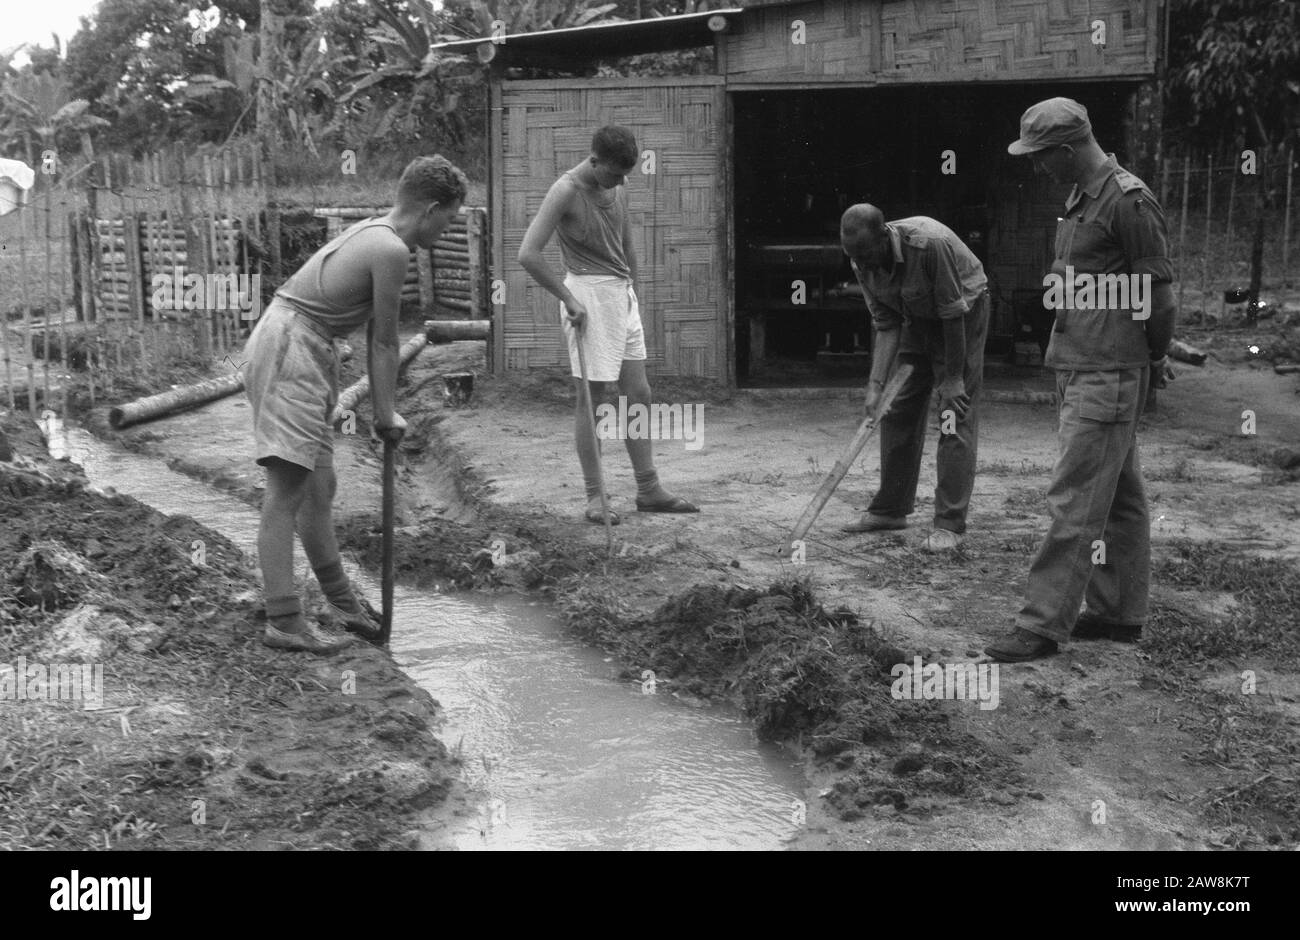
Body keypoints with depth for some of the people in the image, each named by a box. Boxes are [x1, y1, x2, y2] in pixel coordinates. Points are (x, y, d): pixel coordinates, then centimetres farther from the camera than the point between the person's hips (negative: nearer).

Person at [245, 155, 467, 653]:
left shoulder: (372, 232, 16)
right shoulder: (390, 251, -15)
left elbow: (374, 333, 19)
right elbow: (384, 342, -8)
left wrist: (382, 408, 21)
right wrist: (386, 413, 3)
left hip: (304, 352, 11)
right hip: (289, 349, -11)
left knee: (318, 487, 17)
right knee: (286, 491, -11)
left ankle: (345, 604, 27)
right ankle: (283, 621, -10)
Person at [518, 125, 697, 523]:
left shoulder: (619, 190, 9)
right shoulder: (567, 191, -13)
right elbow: (528, 254, -20)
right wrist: (568, 298, -18)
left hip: (623, 294, 8)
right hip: (588, 294, -8)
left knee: (639, 394, 9)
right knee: (591, 397, -3)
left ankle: (648, 490, 17)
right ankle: (594, 499, 4)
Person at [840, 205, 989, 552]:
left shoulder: (930, 244, -36)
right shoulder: (863, 262, -16)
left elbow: (954, 315, -27)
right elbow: (886, 325, -10)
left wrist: (953, 378, -21)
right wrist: (875, 384, -18)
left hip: (964, 312, -6)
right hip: (918, 318, 6)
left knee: (956, 417, -12)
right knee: (898, 412, 6)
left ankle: (950, 525, -12)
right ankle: (890, 510, 18)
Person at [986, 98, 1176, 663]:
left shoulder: (1128, 202, -15)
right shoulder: (1080, 199, 15)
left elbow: (1157, 291, -13)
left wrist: (1153, 361, -1)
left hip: (1107, 377, -10)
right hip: (1079, 369, 10)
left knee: (1074, 502, -8)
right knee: (1120, 499, 15)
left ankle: (1043, 626, -5)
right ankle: (1120, 614, 23)